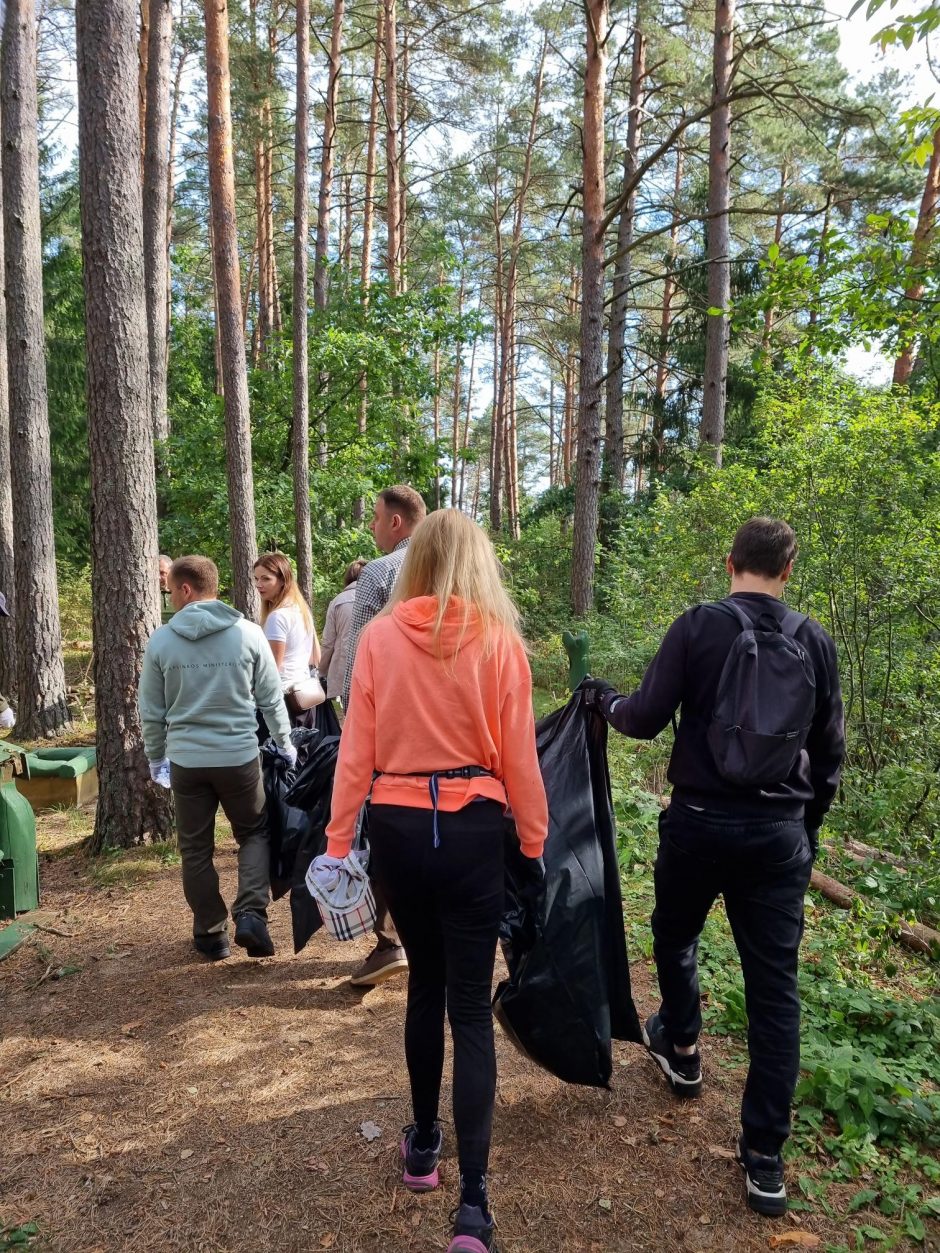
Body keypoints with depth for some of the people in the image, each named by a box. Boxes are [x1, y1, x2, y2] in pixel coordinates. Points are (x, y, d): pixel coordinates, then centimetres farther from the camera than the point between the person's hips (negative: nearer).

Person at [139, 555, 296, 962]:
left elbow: (151, 711, 4)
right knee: (254, 833, 18)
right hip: (239, 757, 0)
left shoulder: (161, 641, -4)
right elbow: (271, 699, 0)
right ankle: (250, 914, 1)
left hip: (185, 761, 1)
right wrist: (286, 745, 14)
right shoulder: (248, 633, -6)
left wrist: (155, 758, 19)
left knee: (196, 850, 14)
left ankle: (211, 933, 24)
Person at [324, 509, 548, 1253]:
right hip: (472, 830, -2)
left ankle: (424, 1144, 38)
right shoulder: (499, 640, -7)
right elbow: (519, 758, -5)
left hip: (397, 826, 2)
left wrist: (338, 839, 6)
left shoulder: (378, 637, -3)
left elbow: (356, 750, -2)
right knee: (471, 1005, 8)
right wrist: (536, 846, 5)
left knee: (425, 982, 23)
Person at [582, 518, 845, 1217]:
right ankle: (765, 1159, 14)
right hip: (781, 831, 2)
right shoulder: (814, 641, 2)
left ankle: (682, 1052, 46)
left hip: (700, 819, -2)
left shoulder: (698, 626, -8)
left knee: (676, 935, 25)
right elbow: (830, 749, 8)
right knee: (775, 987, 8)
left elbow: (647, 719, -8)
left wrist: (603, 699, 13)